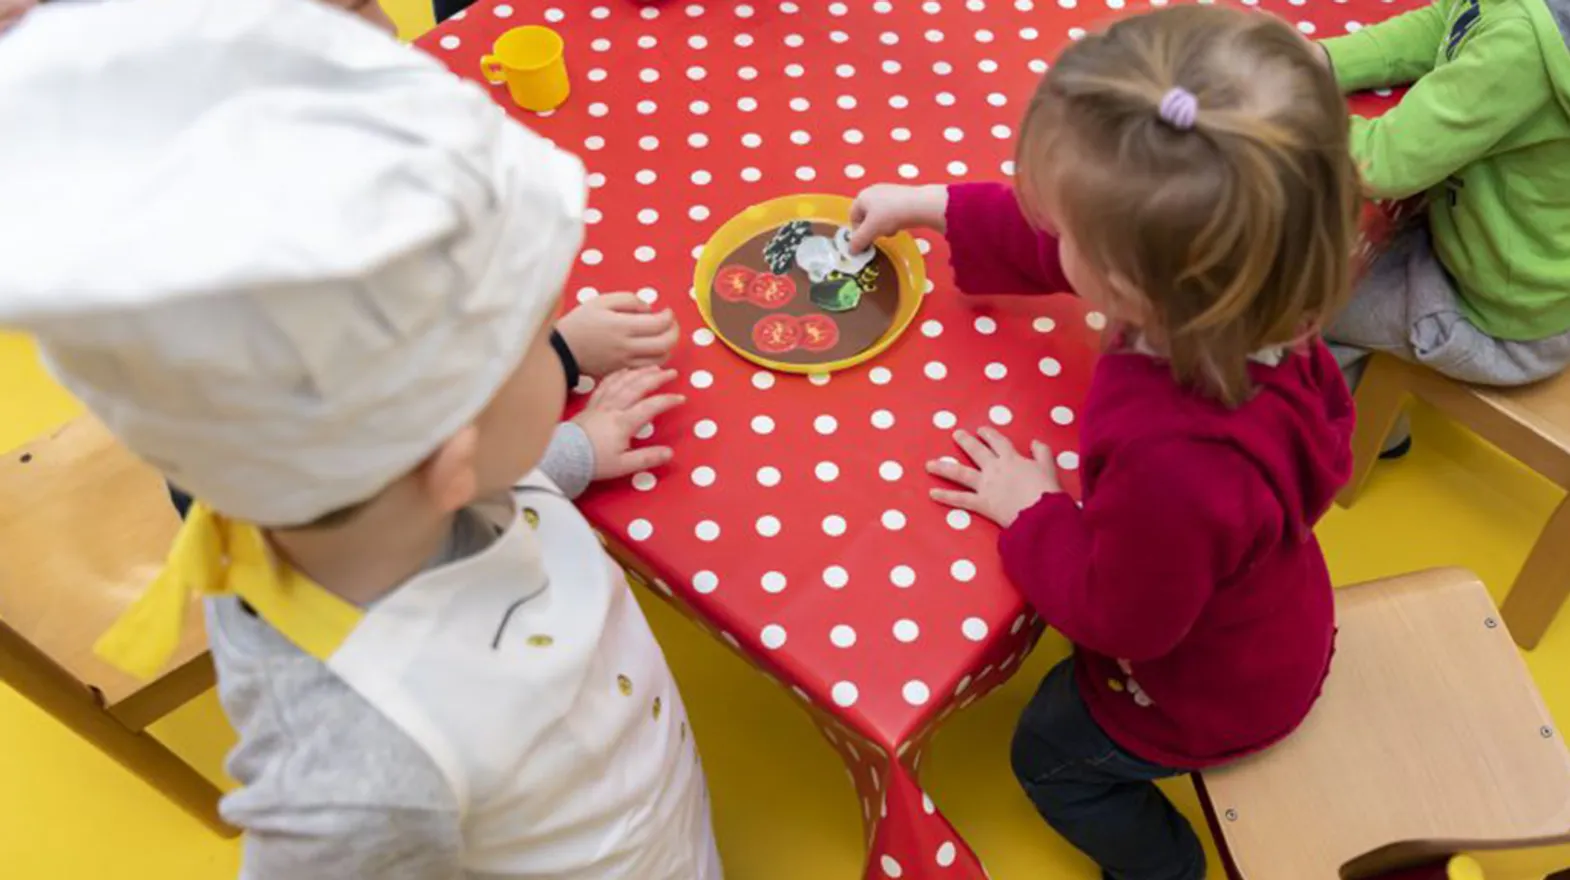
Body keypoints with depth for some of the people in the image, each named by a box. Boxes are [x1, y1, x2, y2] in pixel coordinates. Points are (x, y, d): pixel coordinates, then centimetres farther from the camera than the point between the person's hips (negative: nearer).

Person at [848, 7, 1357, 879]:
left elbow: (1116, 616, -29)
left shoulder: (1176, 466, -51)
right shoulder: (1227, 277, -28)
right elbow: (1053, 237, -8)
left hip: (1211, 689, -6)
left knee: (1052, 756, 23)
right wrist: (930, 206, -1)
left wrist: (1033, 513, -16)